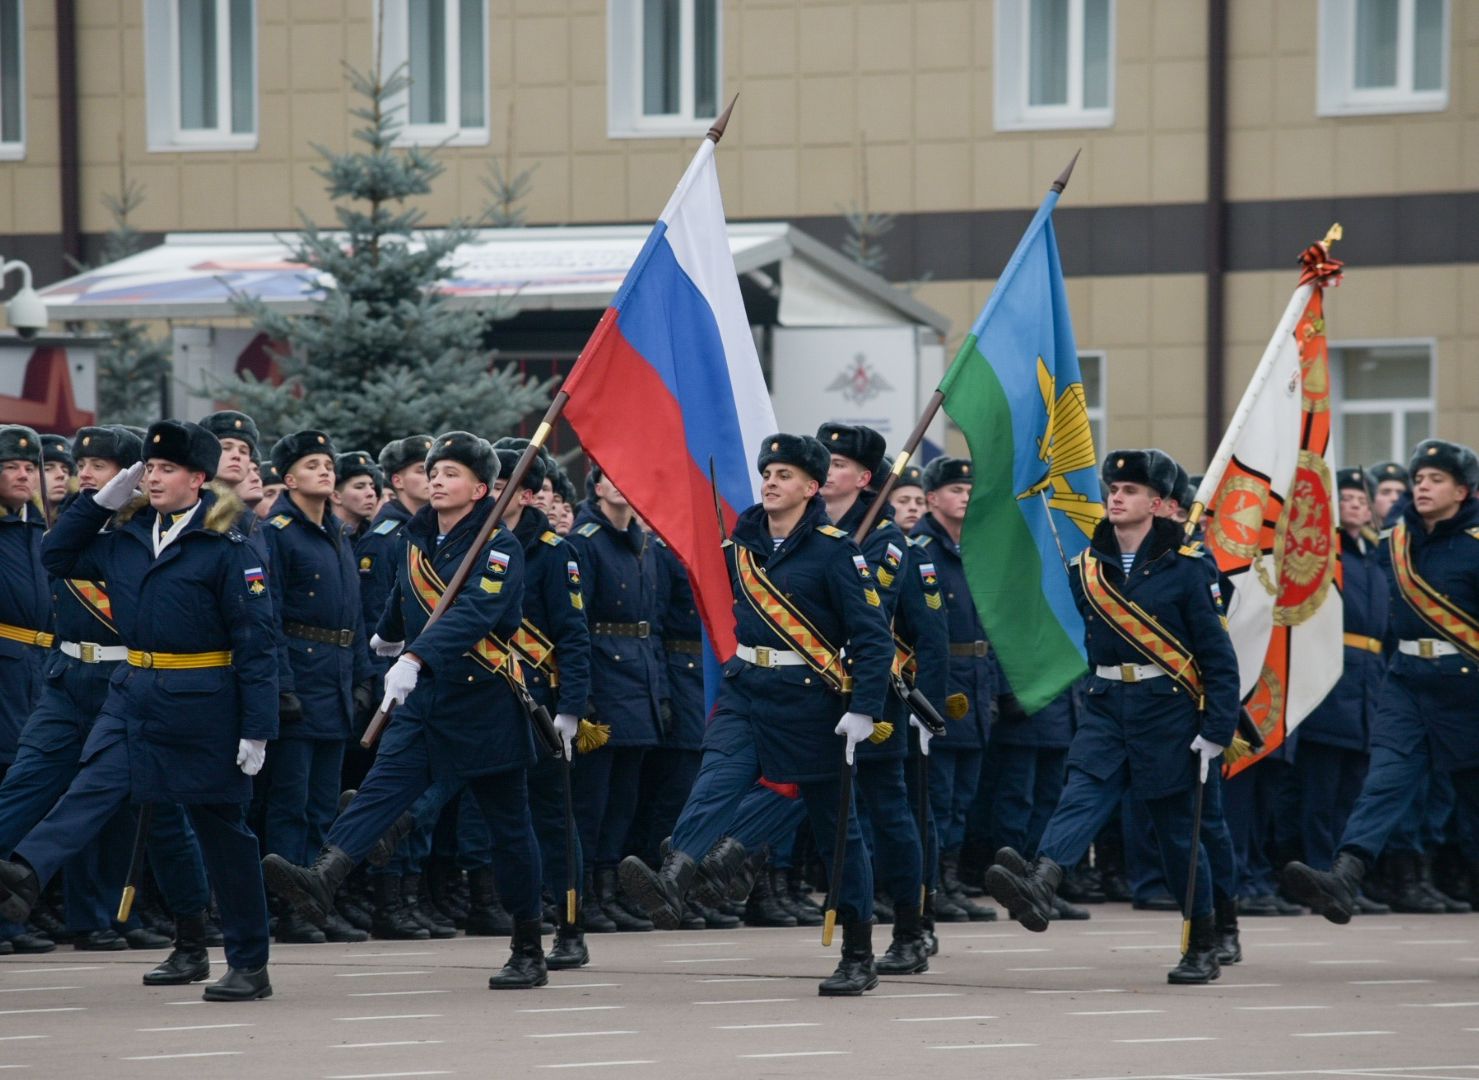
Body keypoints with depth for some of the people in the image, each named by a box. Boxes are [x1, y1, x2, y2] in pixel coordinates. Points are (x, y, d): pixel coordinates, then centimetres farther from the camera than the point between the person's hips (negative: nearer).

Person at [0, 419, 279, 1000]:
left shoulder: (227, 548, -10)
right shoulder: (127, 538, 8)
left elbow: (256, 643, -11)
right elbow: (57, 555, 18)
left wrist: (256, 730, -15)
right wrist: (104, 499, 6)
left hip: (203, 706, -5)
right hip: (135, 698, 5)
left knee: (222, 831, 4)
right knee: (92, 789, -18)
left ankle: (249, 965, 11)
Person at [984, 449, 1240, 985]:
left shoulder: (1184, 567, -6)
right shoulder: (1087, 566, 6)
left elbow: (1219, 656, -6)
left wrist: (1216, 732, -11)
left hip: (1166, 714, -3)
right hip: (1105, 709, 3)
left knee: (1177, 831, 4)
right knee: (1080, 798, -20)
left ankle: (1203, 950, 16)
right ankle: (1038, 885, -46)